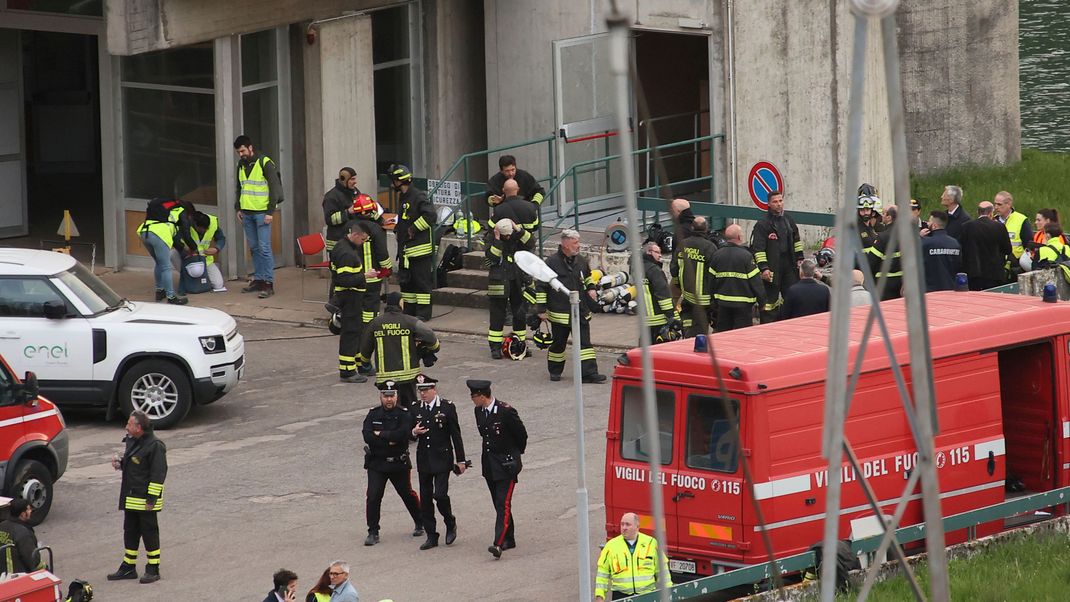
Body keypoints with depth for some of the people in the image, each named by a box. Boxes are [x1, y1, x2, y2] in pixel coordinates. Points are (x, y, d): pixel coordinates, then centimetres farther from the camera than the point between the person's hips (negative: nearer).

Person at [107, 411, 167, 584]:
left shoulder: (154, 446, -17)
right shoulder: (132, 441, 11)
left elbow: (158, 474, -18)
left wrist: (151, 498, -20)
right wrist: (119, 462, 4)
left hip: (145, 500, -9)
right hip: (130, 498, 9)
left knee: (149, 533, 1)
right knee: (130, 532, 14)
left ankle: (153, 569, 9)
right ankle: (128, 567, 23)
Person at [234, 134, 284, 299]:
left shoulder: (265, 163, -8)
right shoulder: (241, 165, 13)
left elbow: (275, 187, -10)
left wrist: (270, 211, -14)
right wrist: (238, 208, 14)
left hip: (262, 213, -7)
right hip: (247, 213, 7)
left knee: (264, 248, -9)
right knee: (254, 247, 9)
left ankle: (269, 283, -8)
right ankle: (258, 280, 15)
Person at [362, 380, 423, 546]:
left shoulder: (404, 414, -6)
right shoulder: (373, 414, 2)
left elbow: (402, 434, -24)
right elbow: (367, 436, -13)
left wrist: (380, 434, -17)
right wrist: (389, 440, -17)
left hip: (399, 463, -1)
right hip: (376, 463, 1)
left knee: (407, 494, 12)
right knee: (373, 497, -9)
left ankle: (420, 524, 34)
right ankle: (373, 533, -2)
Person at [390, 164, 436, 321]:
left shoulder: (418, 196, -13)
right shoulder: (403, 198, 17)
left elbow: (430, 215, -25)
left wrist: (413, 229, -19)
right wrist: (398, 230, 11)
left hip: (420, 248, -10)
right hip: (405, 248, 10)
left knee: (422, 281, -5)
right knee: (406, 280, 13)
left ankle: (423, 313, -1)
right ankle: (409, 311, 22)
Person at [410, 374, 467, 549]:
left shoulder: (447, 407, -5)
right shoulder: (416, 409, 7)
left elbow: (456, 435, -2)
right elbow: (411, 435, 13)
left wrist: (460, 460, -3)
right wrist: (414, 433, -11)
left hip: (442, 459, -4)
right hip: (423, 460, 4)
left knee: (440, 494, -14)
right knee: (425, 499, 4)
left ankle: (450, 524, 13)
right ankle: (431, 536, 12)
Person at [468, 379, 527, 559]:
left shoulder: (506, 411, -18)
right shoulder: (479, 411, 4)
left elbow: (521, 434, -6)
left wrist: (515, 453, 8)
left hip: (506, 464, -7)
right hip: (489, 463, 7)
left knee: (503, 504, -13)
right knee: (498, 504, 13)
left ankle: (499, 544, -22)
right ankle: (509, 539, 23)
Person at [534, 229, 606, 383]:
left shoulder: (581, 261, 7)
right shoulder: (552, 262, -11)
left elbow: (588, 276, 29)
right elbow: (541, 286, -8)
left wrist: (591, 288, 9)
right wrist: (541, 309, -9)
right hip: (559, 312, -4)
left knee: (584, 342, -2)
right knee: (558, 343, 9)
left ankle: (589, 372, -4)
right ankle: (555, 371, 27)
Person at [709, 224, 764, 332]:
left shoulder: (717, 255, 0)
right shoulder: (746, 256, -14)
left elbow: (711, 280, 6)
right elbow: (755, 281, -12)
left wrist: (714, 302, 16)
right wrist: (762, 300, -1)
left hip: (722, 303, 5)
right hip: (743, 305, -5)